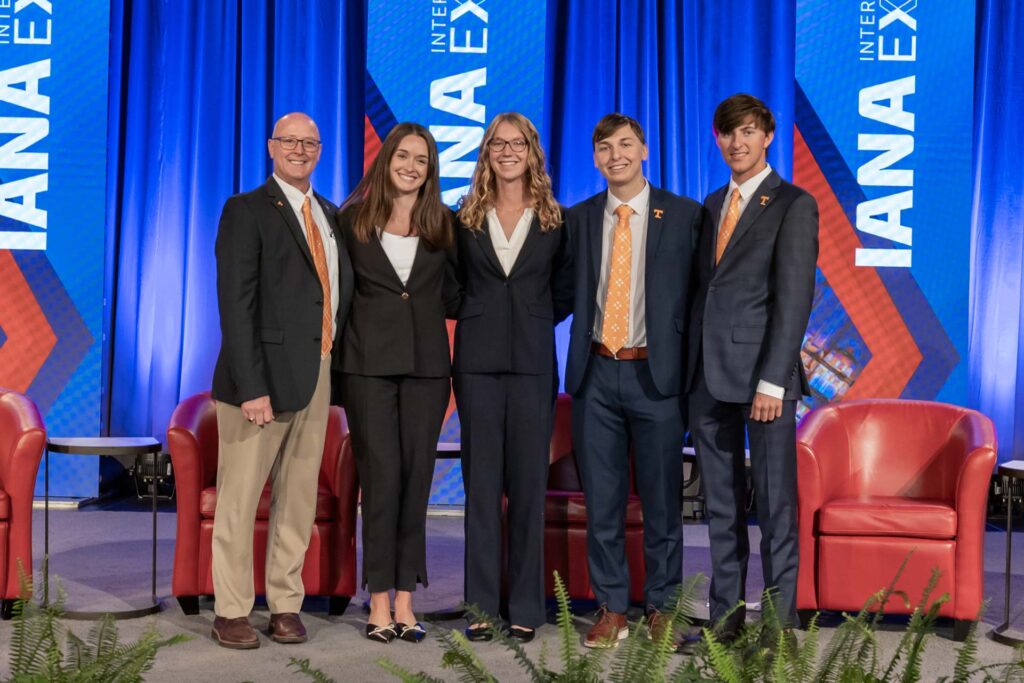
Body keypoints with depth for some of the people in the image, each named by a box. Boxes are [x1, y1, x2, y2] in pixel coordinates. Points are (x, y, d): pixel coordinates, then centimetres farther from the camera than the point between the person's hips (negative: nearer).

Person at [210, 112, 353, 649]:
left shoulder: (332, 216, 16)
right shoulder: (247, 210, -3)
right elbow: (236, 303, -11)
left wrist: (336, 368, 3)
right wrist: (251, 385, -19)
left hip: (319, 374, 6)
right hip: (265, 374, -6)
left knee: (298, 498, 10)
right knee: (240, 498, 2)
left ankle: (286, 606, 20)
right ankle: (230, 613, 12)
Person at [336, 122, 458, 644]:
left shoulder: (443, 225, 9)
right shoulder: (353, 219, 5)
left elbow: (452, 298, 10)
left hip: (426, 364, 2)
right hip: (369, 362, -2)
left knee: (416, 478, 3)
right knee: (382, 478, -4)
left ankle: (405, 600, 11)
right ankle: (379, 603, 5)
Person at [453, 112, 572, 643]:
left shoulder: (554, 220, 6)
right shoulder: (466, 219, 7)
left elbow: (564, 291, 12)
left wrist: (532, 321, 3)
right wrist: (482, 318, 4)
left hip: (532, 361, 0)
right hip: (478, 359, 1)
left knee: (528, 481, 2)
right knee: (481, 481, 3)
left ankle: (525, 607, 10)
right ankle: (481, 605, 10)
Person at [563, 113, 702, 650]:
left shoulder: (684, 215, 2)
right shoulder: (579, 219, 10)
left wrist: (688, 367, -6)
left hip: (656, 373, -2)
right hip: (596, 373, 3)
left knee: (661, 500, 5)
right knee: (601, 500, 7)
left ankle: (662, 610, 18)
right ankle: (611, 609, 18)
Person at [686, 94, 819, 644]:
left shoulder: (793, 205, -2)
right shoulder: (712, 205, 18)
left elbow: (794, 297, -10)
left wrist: (772, 381, -17)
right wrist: (689, 366, 8)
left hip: (761, 372, -6)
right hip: (708, 374, 6)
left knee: (775, 504, 0)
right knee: (720, 505, 9)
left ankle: (780, 624, 7)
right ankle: (726, 615, 17)